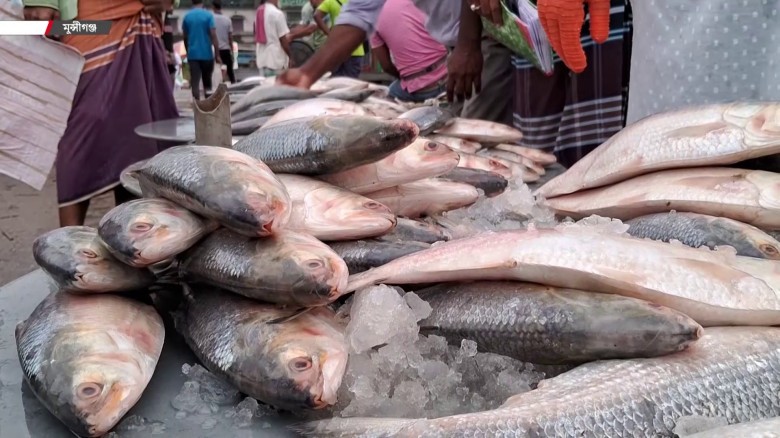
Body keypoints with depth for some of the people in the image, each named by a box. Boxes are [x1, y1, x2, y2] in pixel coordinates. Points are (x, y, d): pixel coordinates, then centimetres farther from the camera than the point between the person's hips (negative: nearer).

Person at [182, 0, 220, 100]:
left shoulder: (187, 16, 5)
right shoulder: (208, 15, -5)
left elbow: (185, 37, 12)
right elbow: (213, 36, -11)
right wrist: (217, 54, -8)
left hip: (192, 54, 1)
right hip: (206, 53, -1)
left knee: (194, 82, -1)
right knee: (207, 80, 14)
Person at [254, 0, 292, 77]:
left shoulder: (259, 12, 10)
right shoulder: (277, 13, -13)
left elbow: (258, 37, 15)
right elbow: (284, 40, -13)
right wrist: (291, 57, -2)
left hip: (262, 59, 8)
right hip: (276, 60, -8)